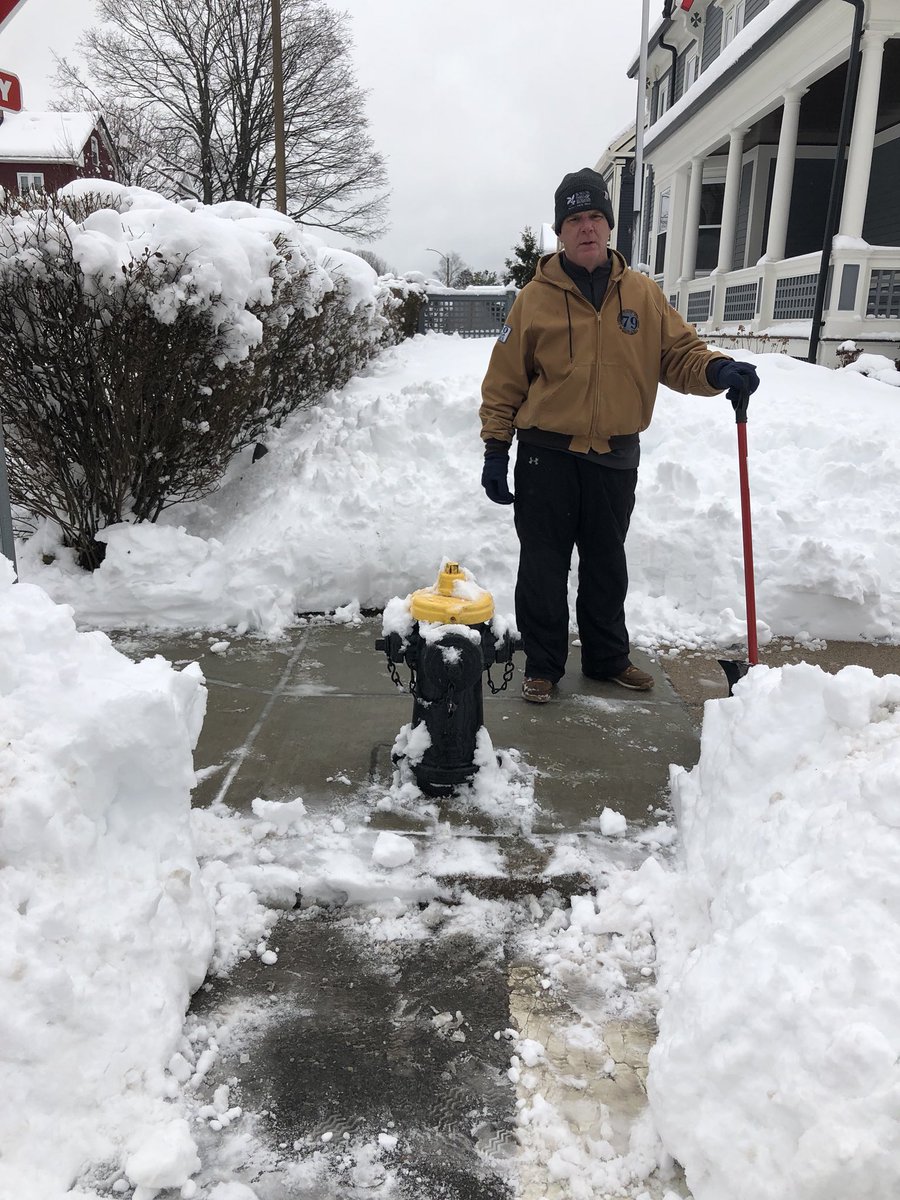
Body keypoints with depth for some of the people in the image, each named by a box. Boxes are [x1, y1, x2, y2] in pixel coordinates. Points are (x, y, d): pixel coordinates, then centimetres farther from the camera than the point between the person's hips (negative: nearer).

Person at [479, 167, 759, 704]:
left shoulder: (642, 293, 4)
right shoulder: (536, 297, -3)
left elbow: (679, 352, 6)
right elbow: (504, 381, -1)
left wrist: (718, 370, -16)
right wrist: (496, 450, -4)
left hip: (615, 457, 3)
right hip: (547, 456, -2)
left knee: (607, 566, 15)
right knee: (544, 567, 4)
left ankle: (608, 657, 32)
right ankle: (543, 666, 19)